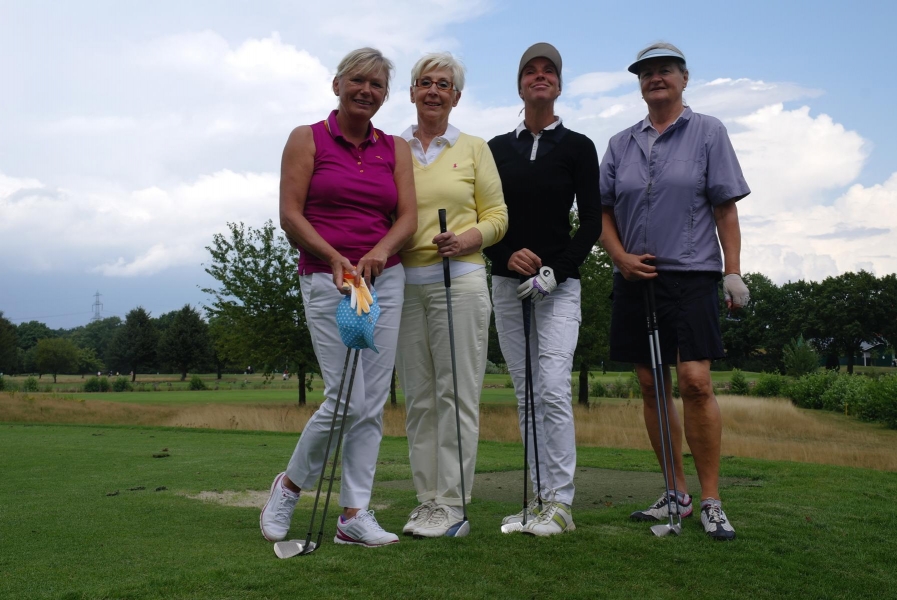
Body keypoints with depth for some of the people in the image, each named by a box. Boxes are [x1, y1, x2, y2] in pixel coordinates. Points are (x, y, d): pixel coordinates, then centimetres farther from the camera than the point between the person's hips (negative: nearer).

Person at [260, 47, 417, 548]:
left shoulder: (397, 148, 11)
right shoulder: (307, 139, 2)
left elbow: (408, 216, 3)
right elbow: (290, 215, -4)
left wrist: (380, 251, -16)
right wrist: (335, 257, -16)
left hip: (386, 279, 4)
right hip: (326, 280, -4)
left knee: (374, 402, 2)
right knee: (347, 399, -9)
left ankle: (355, 514, 12)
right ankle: (290, 484, 17)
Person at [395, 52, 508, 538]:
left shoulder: (474, 149, 9)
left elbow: (497, 216, 5)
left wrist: (466, 239, -13)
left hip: (458, 279, -2)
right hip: (404, 283, 3)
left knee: (456, 393, -4)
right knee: (418, 397, 5)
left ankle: (451, 503, 4)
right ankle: (427, 498, 14)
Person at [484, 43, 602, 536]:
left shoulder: (577, 147, 3)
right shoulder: (497, 148, 11)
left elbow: (591, 221, -1)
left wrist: (555, 270, -13)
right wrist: (505, 255, -10)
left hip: (558, 286, -3)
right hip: (507, 284, 4)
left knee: (552, 389, -14)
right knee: (525, 394, 5)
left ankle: (560, 504, -6)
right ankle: (541, 497, 13)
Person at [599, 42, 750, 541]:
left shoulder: (708, 132, 5)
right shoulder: (620, 143, 14)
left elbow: (725, 207, 1)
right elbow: (602, 209, 13)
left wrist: (733, 271, -6)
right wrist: (620, 257, -2)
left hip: (691, 276, -4)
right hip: (635, 277, 4)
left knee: (695, 383, -13)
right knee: (652, 387, 6)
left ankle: (710, 500, -1)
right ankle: (676, 493, 18)